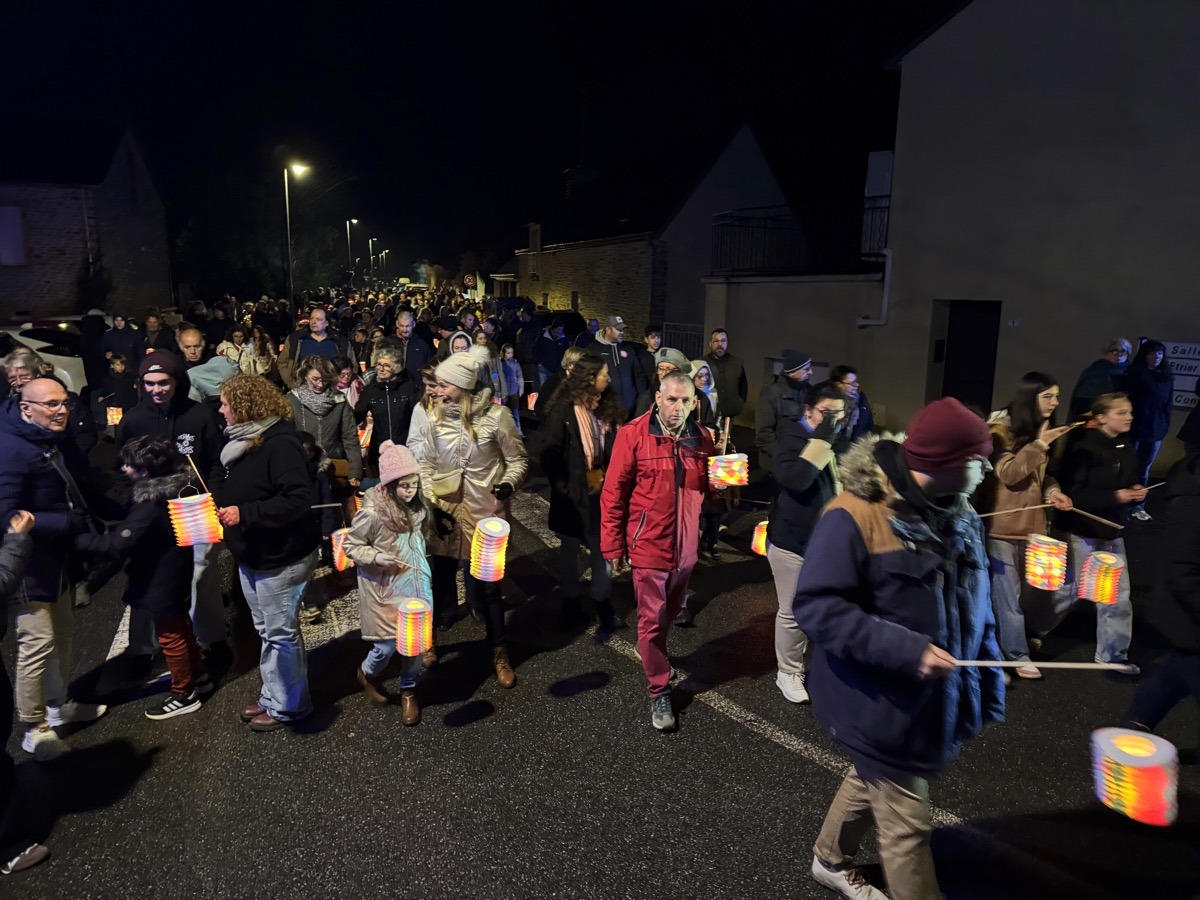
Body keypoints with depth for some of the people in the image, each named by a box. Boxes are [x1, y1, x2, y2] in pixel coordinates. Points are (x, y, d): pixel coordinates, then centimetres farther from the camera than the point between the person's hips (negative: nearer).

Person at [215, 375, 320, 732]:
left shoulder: (279, 444, -22)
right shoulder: (243, 441, 8)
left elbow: (298, 499, -28)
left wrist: (244, 514, -29)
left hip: (280, 558, -9)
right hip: (251, 556, 9)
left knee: (280, 633, 4)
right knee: (266, 631, 19)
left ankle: (287, 705, 19)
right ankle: (273, 696, 33)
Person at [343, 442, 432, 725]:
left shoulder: (416, 506, -2)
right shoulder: (372, 513, -22)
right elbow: (351, 546, -10)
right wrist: (378, 557, -24)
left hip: (416, 582, 5)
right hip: (385, 587, -5)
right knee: (388, 642, 2)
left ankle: (409, 690, 30)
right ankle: (368, 674, 36)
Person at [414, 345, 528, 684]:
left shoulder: (495, 416, -11)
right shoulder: (435, 417, 0)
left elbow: (518, 460, -1)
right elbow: (425, 463, 10)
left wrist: (506, 486, -19)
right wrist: (432, 501, -1)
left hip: (484, 513, -3)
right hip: (445, 510, 3)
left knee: (486, 586, 5)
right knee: (440, 579, 11)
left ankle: (499, 652, 24)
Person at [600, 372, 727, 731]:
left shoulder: (701, 438, 1)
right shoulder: (633, 434, -14)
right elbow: (613, 493, -10)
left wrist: (719, 483, -9)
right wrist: (612, 547, -9)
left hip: (686, 545, 5)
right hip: (649, 544, -5)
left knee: (670, 614, 21)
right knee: (652, 620, 4)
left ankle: (655, 652, 47)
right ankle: (659, 692, 18)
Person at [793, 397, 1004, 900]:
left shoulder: (957, 514, 0)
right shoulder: (856, 515, -25)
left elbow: (974, 608, 10)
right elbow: (816, 607, -26)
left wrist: (987, 686, 9)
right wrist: (907, 650, -30)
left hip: (934, 700, 8)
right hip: (880, 704, -8)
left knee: (871, 784, 26)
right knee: (906, 824, 6)